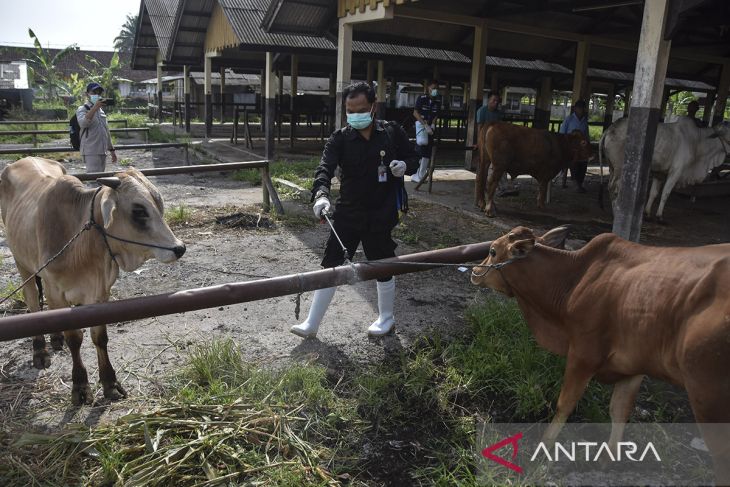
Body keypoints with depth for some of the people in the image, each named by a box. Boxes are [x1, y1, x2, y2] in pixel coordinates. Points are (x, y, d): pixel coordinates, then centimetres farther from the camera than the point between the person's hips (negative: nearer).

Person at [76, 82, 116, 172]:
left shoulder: (101, 111, 19)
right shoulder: (82, 109, -3)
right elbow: (83, 123, -25)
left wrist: (112, 150, 24)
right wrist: (95, 107, -31)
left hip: (102, 151, 7)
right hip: (90, 152, -7)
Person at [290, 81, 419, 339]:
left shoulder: (392, 132, -4)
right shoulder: (340, 138, -6)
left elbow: (414, 158, 9)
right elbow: (325, 168, -20)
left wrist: (404, 165, -16)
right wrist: (321, 195, -41)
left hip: (380, 216, -1)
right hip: (347, 214, 1)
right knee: (330, 266, 5)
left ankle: (386, 317, 38)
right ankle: (311, 324, 18)